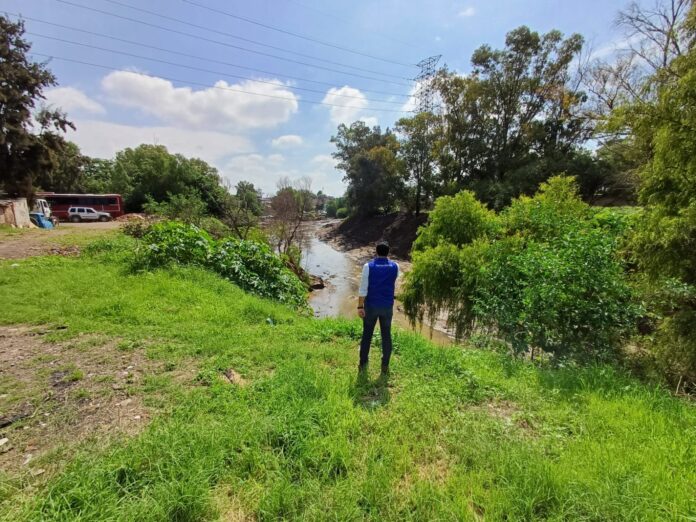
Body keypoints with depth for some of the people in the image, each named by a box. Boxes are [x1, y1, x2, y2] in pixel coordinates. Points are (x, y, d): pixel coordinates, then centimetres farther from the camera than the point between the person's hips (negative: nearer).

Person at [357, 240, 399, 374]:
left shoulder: (368, 266, -14)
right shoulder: (395, 267, -5)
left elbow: (363, 288, -15)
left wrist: (360, 307, -9)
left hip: (371, 306, -1)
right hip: (387, 307, 1)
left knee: (367, 335, 13)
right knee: (386, 336, 13)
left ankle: (363, 364, 22)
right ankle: (385, 366, 19)